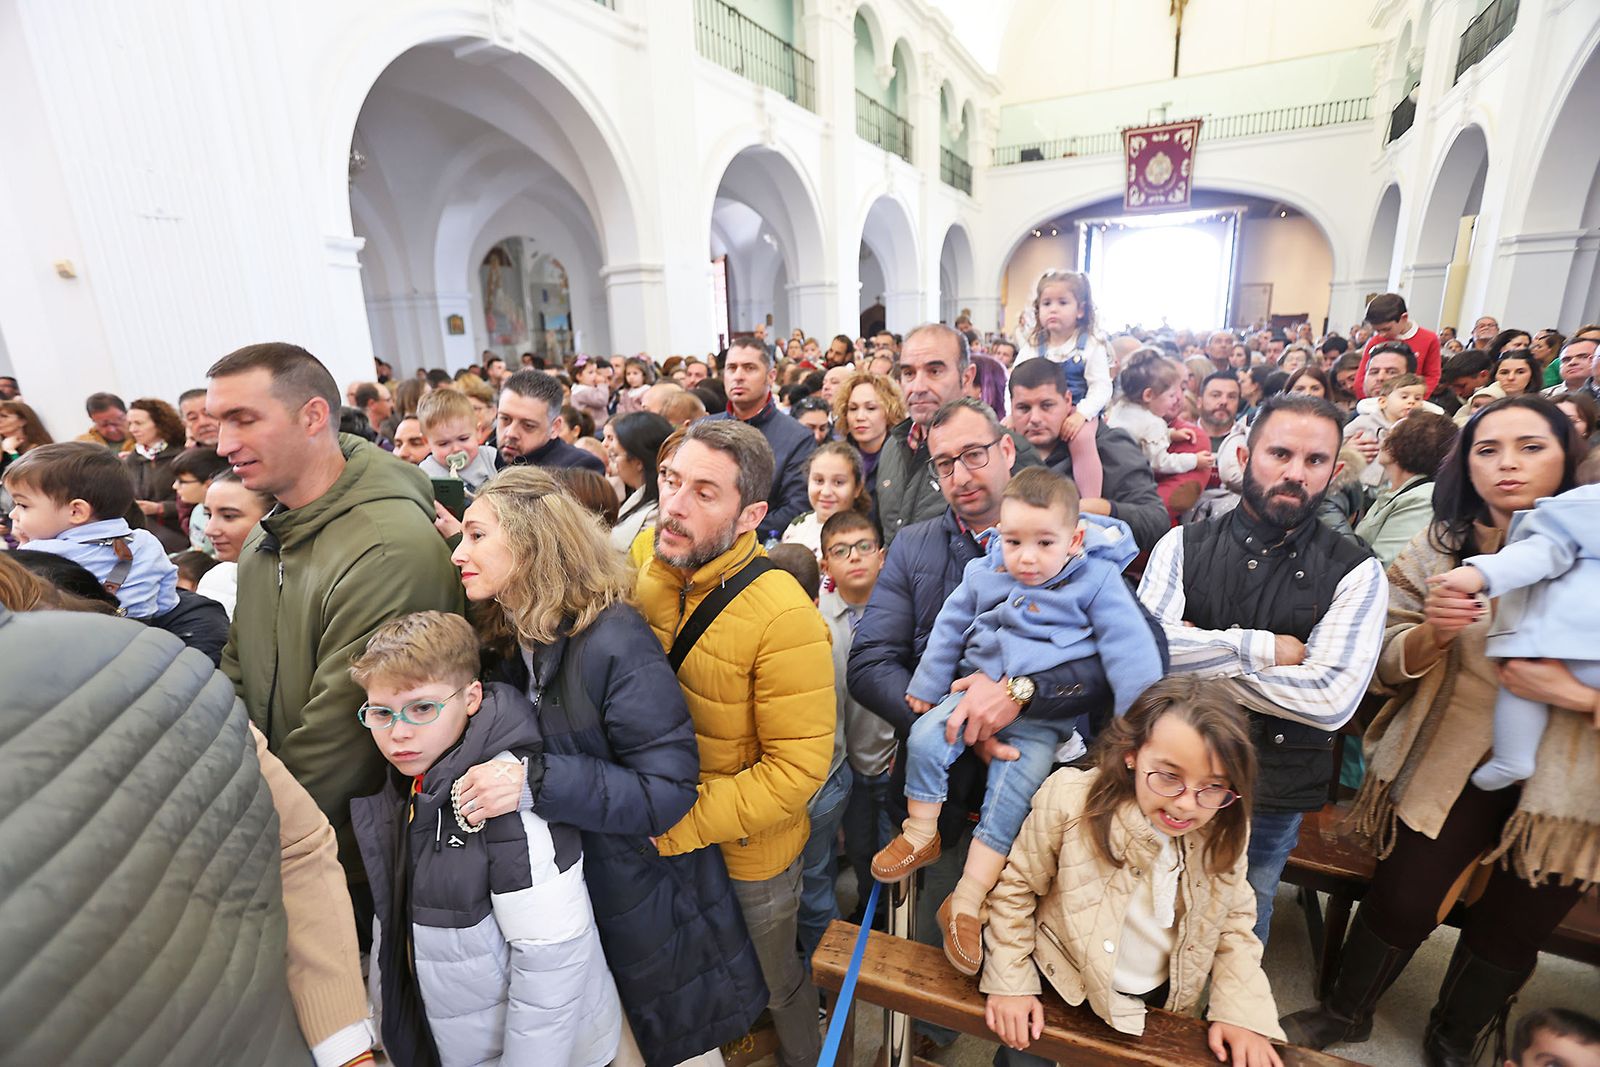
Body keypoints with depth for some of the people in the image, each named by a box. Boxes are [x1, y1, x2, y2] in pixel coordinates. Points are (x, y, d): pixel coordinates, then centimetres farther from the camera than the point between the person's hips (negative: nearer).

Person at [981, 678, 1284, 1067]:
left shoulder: (1225, 832, -16)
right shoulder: (1070, 801, -30)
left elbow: (1233, 921, 2)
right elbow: (1015, 887, -16)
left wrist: (1241, 1010, -6)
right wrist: (1010, 982, -12)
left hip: (1162, 999, 4)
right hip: (1064, 988, -3)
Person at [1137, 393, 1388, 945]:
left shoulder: (1355, 572, -7)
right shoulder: (1184, 545, -5)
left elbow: (1332, 699, -19)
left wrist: (1200, 661, -18)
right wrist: (1261, 648, -19)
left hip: (1275, 790, -1)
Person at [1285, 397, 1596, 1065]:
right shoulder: (1439, 548, -2)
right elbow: (1389, 667, -3)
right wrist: (1432, 632, -22)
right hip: (1450, 762, 0)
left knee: (1512, 930, 15)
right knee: (1401, 902, 2)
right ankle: (1345, 1012, 30)